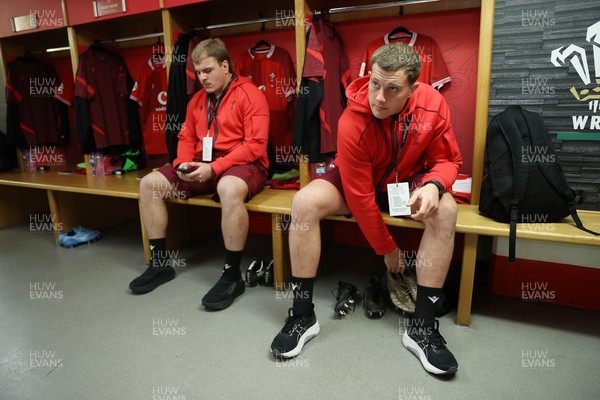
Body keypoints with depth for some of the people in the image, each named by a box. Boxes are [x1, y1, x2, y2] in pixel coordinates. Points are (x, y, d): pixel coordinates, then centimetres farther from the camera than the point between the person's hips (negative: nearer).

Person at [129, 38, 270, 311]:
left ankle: (232, 275, -25)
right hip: (202, 166, 7)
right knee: (150, 184, -3)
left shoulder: (249, 94, -6)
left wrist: (214, 167, -22)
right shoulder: (197, 100, 16)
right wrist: (183, 163, -6)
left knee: (229, 189, -41)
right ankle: (159, 263, 6)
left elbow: (255, 145, -15)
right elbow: (186, 138, 17)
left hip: (242, 164, -7)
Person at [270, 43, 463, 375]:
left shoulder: (433, 105, -20)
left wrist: (433, 185, -33)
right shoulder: (352, 123, -28)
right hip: (356, 181, -1)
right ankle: (303, 315, -16)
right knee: (304, 203, -28)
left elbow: (448, 160, -7)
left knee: (445, 210, -28)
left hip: (407, 181, 2)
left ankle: (422, 326, -18)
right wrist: (387, 249, -15)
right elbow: (359, 197, -24)